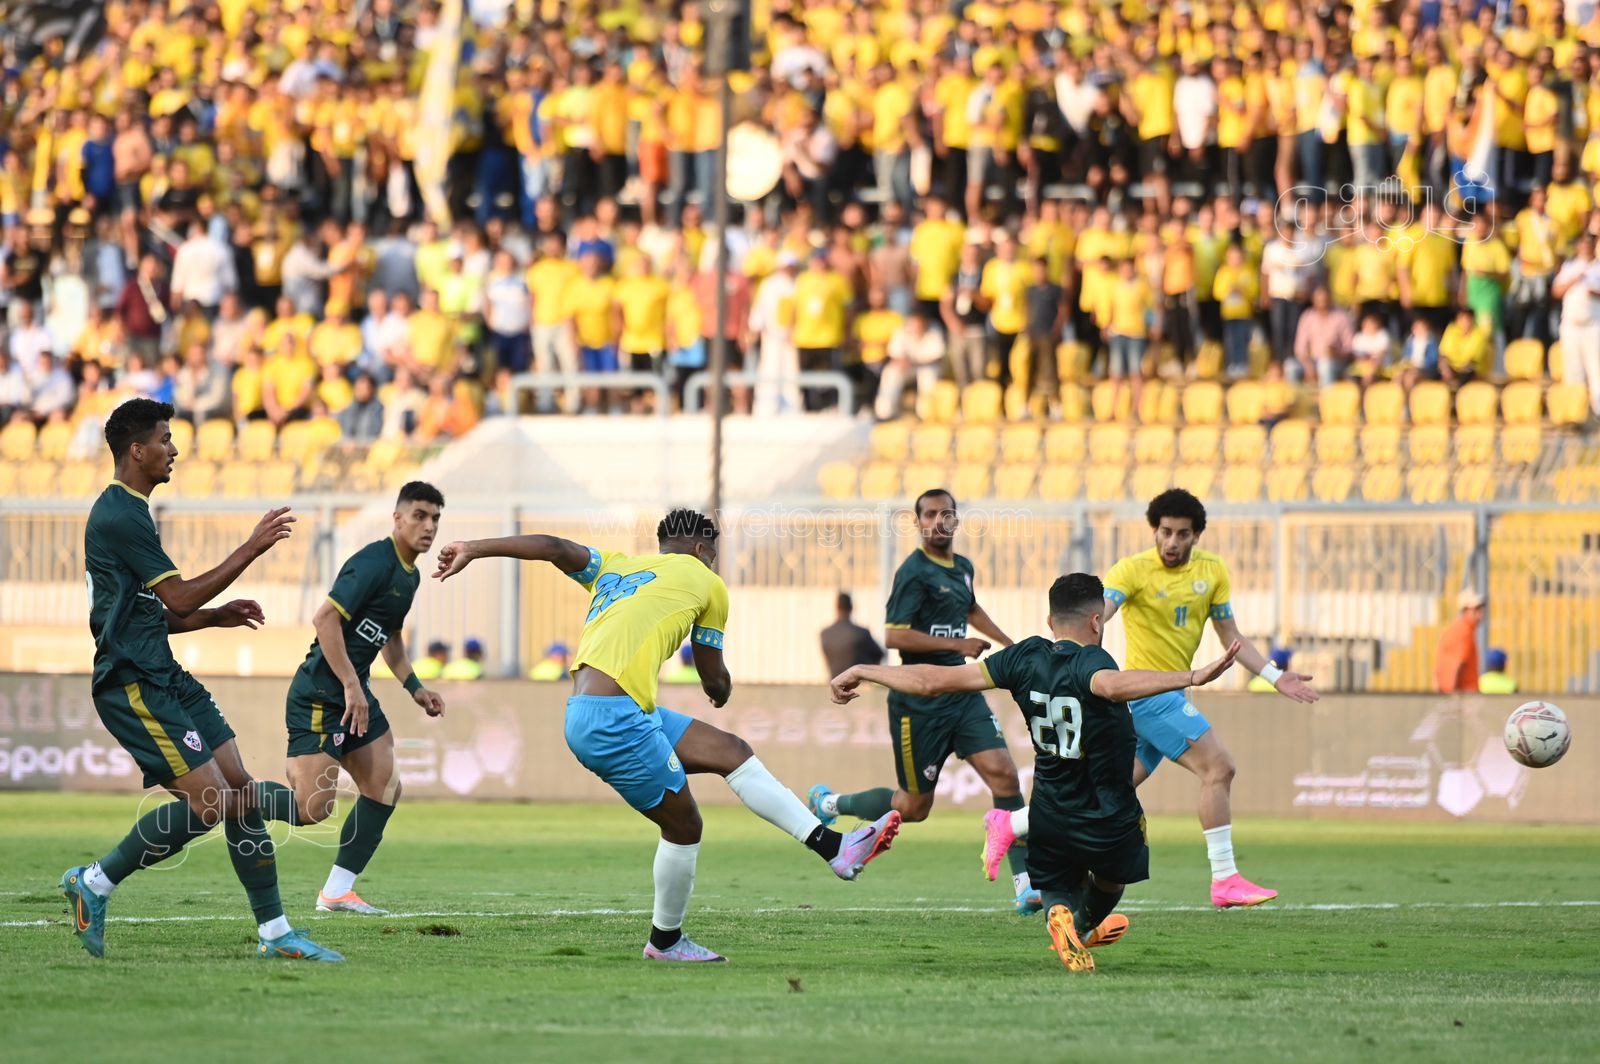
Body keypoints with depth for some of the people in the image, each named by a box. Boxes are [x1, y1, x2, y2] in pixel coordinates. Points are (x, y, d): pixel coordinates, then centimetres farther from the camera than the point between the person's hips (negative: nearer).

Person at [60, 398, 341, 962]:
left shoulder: (128, 513, 19)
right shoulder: (119, 517, -15)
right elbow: (180, 598, -16)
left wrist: (216, 615, 14)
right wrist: (253, 548, -10)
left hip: (162, 678, 10)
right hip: (132, 686, -10)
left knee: (241, 792, 4)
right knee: (207, 803, -15)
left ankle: (274, 931, 6)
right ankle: (93, 884, -2)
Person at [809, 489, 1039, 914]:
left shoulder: (962, 568, 12)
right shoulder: (915, 572, -14)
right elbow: (895, 636, -23)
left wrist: (1009, 644, 33)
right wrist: (957, 644, -20)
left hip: (961, 693, 7)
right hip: (919, 702, -7)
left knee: (1004, 774, -10)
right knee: (914, 807, 3)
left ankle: (1026, 884, -10)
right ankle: (830, 803, 29)